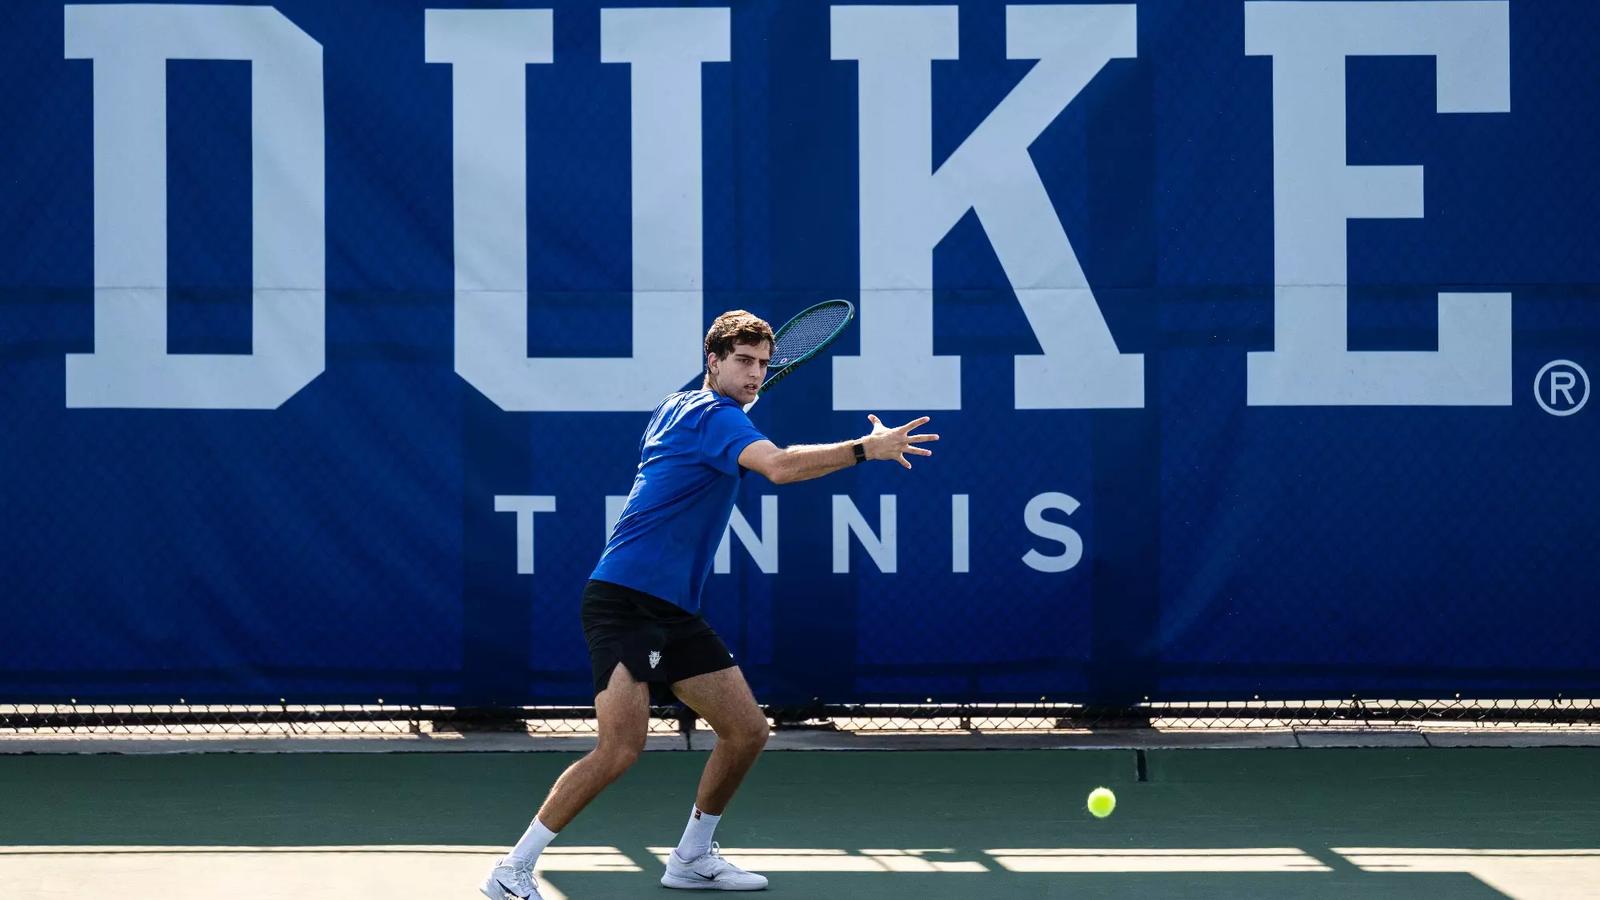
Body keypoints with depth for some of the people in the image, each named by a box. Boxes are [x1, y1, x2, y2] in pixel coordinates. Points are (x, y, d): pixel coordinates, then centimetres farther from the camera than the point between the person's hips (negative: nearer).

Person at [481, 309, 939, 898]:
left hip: (674, 611, 10)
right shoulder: (715, 417, -13)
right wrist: (865, 449, -35)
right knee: (622, 745, -21)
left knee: (747, 730, 9)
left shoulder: (676, 408, 16)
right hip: (624, 600, -10)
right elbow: (779, 466, -32)